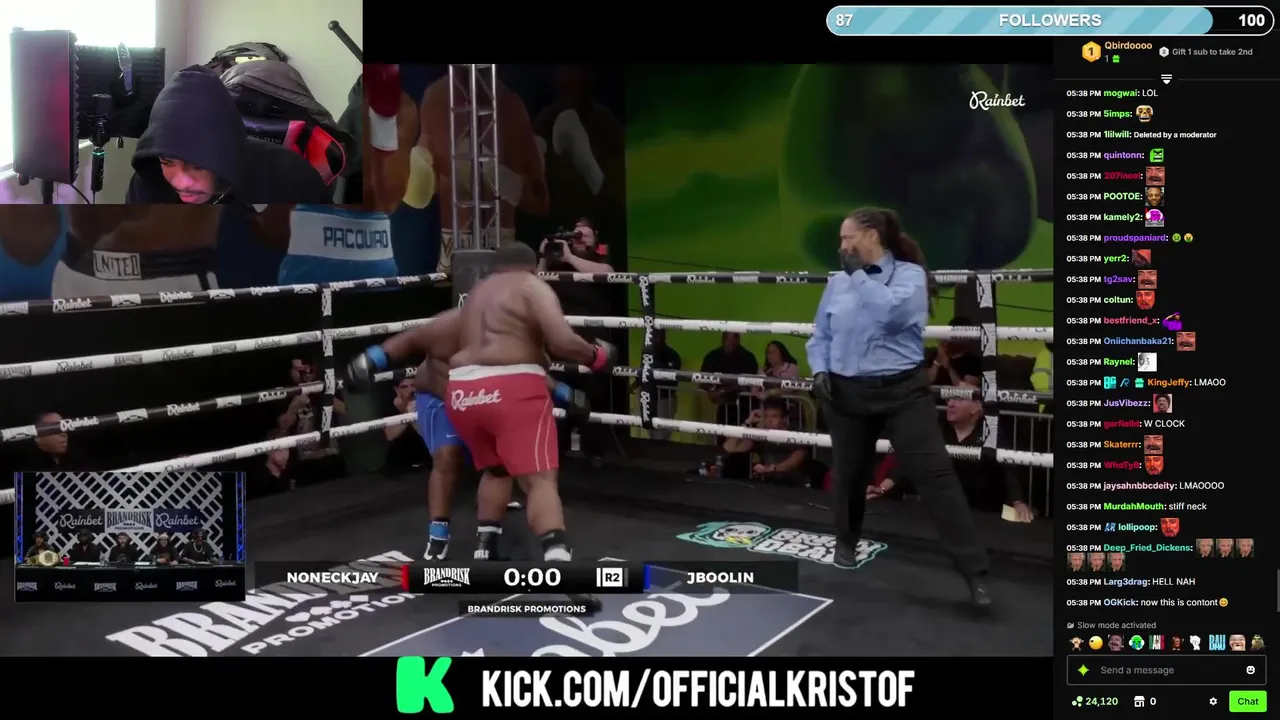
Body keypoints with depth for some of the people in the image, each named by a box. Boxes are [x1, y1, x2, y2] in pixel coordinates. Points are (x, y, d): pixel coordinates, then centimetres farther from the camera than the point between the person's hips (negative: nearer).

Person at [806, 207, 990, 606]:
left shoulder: (910, 274, -5)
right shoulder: (837, 283, 7)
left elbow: (892, 312, -25)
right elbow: (820, 335, 15)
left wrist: (859, 274, -15)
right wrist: (820, 370, -2)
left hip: (903, 391, -4)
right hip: (848, 393, 4)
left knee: (935, 474, -9)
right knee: (849, 472, 16)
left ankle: (974, 571, -6)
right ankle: (846, 541, 43)